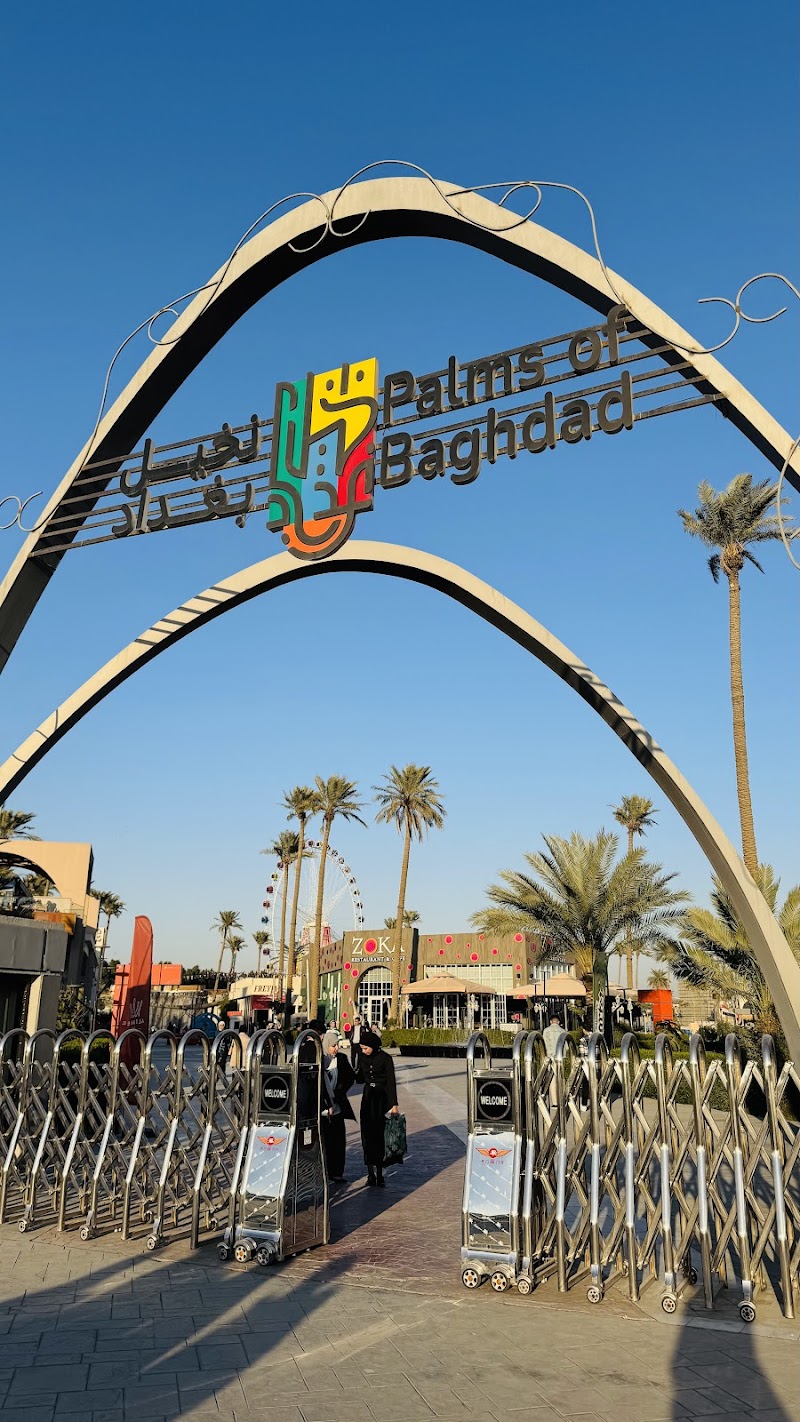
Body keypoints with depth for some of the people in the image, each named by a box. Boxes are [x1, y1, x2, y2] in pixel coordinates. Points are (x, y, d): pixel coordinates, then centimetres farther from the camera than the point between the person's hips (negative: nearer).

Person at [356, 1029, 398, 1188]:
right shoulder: (363, 1057, 4)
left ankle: (380, 1174, 3)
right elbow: (360, 1079, 10)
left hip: (382, 1098, -4)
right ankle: (371, 1174, 7)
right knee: (367, 1136, 1)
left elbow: (391, 1081, -11)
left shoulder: (385, 1058, -10)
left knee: (380, 1136, -3)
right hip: (368, 1097, 4)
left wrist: (394, 1104, -14)